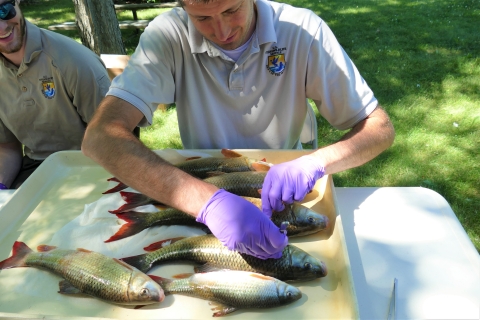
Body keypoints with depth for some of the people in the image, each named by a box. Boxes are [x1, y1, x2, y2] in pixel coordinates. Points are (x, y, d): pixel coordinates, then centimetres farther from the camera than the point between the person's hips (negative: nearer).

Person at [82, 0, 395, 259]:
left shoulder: (303, 32, -15)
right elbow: (100, 136, -27)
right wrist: (207, 200, -40)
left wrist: (314, 162, -31)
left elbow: (380, 127, -11)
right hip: (202, 200, 0)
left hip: (285, 202, 1)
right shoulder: (168, 36, -15)